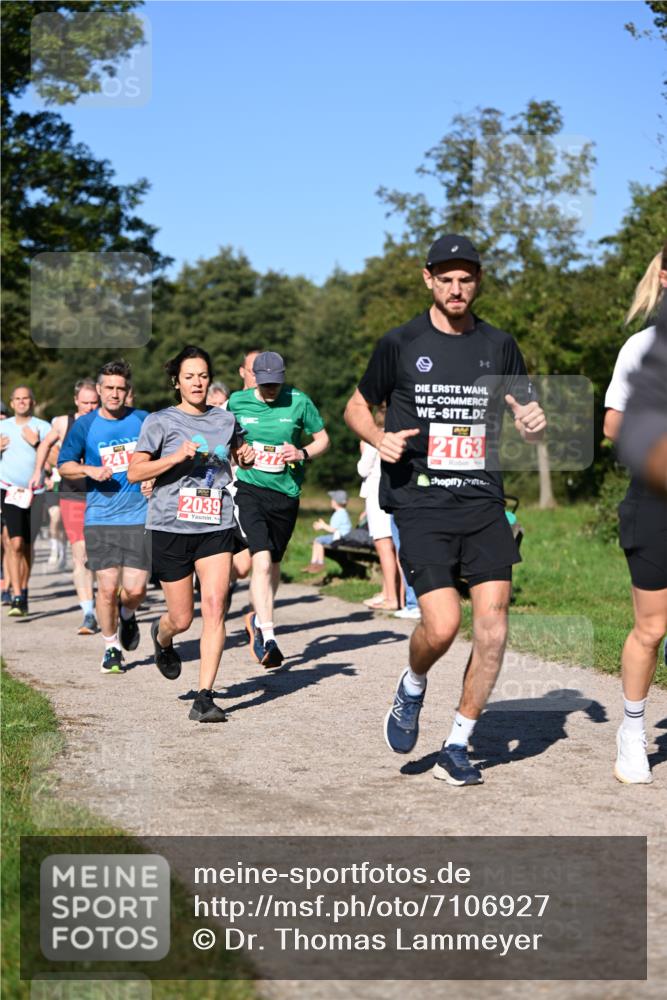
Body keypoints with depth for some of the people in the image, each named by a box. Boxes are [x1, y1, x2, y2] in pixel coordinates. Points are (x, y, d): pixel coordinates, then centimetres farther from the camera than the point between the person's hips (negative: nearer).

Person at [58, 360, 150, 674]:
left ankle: (127, 614, 31)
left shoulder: (143, 421, 4)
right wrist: (89, 470, -10)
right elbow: (64, 465, 8)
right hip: (99, 519, 0)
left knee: (135, 589, -5)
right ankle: (111, 648, 17)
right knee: (107, 588, -4)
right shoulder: (84, 425, 1)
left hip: (138, 517, 1)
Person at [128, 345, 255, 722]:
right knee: (182, 618, 4)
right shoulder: (160, 422, 0)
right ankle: (162, 637, 43)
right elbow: (135, 472, -6)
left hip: (217, 526, 2)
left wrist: (248, 457, 9)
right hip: (171, 527, -2)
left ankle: (205, 697, -10)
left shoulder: (226, 419, 11)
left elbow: (239, 453, 31)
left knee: (215, 607, -13)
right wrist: (177, 457, -18)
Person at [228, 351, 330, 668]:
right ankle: (268, 638, -22)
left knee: (274, 563, 16)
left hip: (286, 493, 2)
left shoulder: (299, 401, -2)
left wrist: (302, 453, -11)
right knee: (262, 561, -20)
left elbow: (322, 439, 7)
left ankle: (259, 619, 42)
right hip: (249, 490, -2)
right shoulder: (237, 402, 0)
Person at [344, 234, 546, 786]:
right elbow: (357, 407, 15)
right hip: (421, 504, -3)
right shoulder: (400, 344, 4)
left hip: (484, 503, 3)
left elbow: (528, 417, 16)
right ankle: (412, 688, 21)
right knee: (442, 625, -15)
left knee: (493, 622, -6)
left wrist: (535, 424, -9)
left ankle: (457, 747, 9)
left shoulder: (499, 346, 10)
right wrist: (379, 439, -6)